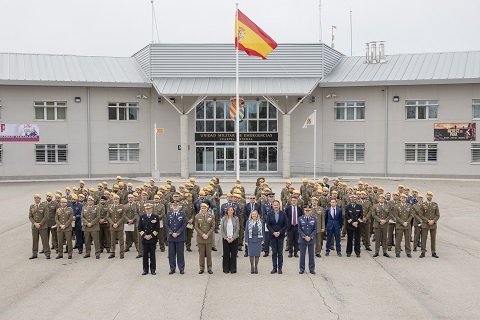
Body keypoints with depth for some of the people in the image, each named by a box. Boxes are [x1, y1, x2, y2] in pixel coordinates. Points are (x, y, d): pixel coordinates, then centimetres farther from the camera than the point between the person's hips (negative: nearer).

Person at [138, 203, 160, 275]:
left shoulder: (156, 217, 1)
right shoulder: (142, 217, 7)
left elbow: (157, 229, -2)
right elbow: (139, 228, 5)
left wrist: (151, 236, -11)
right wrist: (144, 235, -8)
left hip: (153, 239, -1)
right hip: (144, 239, 1)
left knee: (152, 255, 4)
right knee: (145, 255, 5)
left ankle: (153, 269, 12)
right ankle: (145, 270, 14)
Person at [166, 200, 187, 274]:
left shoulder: (183, 214, 1)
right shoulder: (168, 214, 9)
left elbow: (184, 225, -4)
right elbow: (167, 225, 5)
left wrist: (177, 233, -11)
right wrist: (171, 233, -9)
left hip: (180, 237, -2)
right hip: (171, 237, 2)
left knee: (180, 253, 2)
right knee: (171, 254, 5)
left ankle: (181, 269, 11)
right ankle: (172, 269, 15)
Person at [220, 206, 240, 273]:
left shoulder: (236, 218, 1)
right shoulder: (224, 219, 2)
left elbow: (237, 229, -1)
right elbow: (222, 229, 0)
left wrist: (233, 238, -10)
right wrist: (226, 238, -9)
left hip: (234, 239, 0)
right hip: (226, 239, 0)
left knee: (234, 254, 1)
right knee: (226, 254, 3)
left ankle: (233, 269, 9)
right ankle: (226, 269, 11)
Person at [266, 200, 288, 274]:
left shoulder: (283, 214, 0)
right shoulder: (270, 214, 2)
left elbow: (286, 225, -1)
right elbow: (268, 225, 1)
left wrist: (280, 232, -10)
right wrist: (273, 233, -10)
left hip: (280, 235, -1)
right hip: (272, 235, 1)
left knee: (280, 253, 2)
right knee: (274, 252, 5)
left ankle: (280, 268, 9)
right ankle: (274, 268, 11)